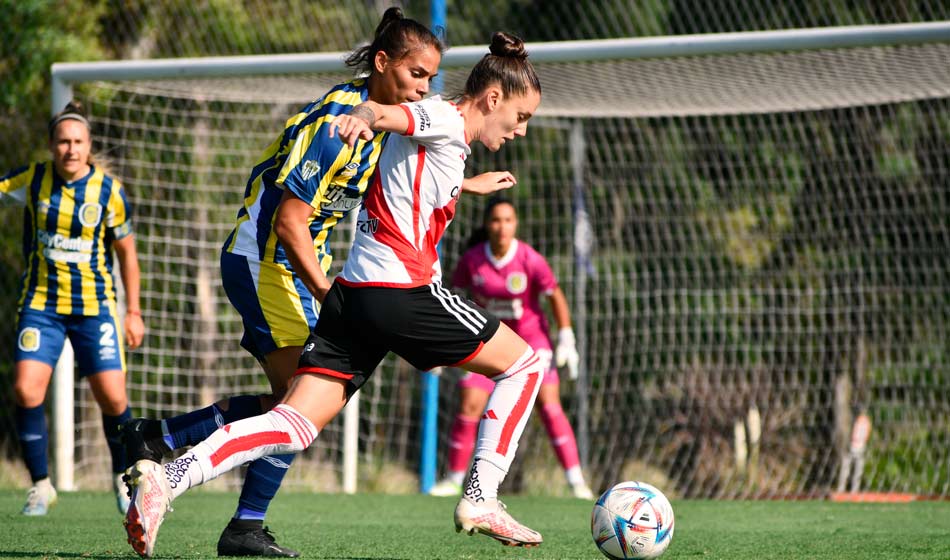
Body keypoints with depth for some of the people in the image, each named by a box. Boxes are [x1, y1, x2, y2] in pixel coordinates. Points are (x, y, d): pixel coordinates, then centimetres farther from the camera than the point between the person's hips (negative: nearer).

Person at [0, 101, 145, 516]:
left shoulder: (108, 190, -7)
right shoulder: (34, 179, -4)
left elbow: (126, 250, 3)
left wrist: (133, 311, 4)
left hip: (94, 306, -1)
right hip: (41, 303, 1)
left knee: (112, 399, -8)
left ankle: (124, 477, 20)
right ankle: (41, 485, 2)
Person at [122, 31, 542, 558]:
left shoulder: (438, 138, 26)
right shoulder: (446, 121, -2)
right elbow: (383, 112, -24)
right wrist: (360, 117, -48)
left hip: (350, 296, 9)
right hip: (403, 292, -9)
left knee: (296, 424, -4)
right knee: (523, 363, 9)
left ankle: (168, 477, -23)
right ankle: (481, 500, 6)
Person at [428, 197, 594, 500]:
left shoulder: (530, 260, -18)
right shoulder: (472, 259, -12)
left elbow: (556, 296, -6)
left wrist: (566, 340, -8)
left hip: (531, 338, -2)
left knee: (549, 404, -15)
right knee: (468, 406, -8)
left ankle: (576, 480, -11)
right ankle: (453, 480, 8)